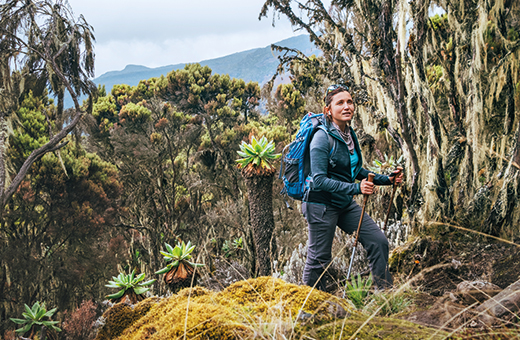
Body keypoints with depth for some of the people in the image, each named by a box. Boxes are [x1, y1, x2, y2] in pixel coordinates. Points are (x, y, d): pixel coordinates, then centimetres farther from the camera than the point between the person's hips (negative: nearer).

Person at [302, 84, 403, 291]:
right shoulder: (322, 138, -19)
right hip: (321, 205, -8)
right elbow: (319, 180, -25)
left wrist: (386, 179, 8)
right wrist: (356, 188, -33)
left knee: (378, 241, 1)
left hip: (345, 204, 8)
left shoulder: (350, 135, 5)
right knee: (319, 259, 2)